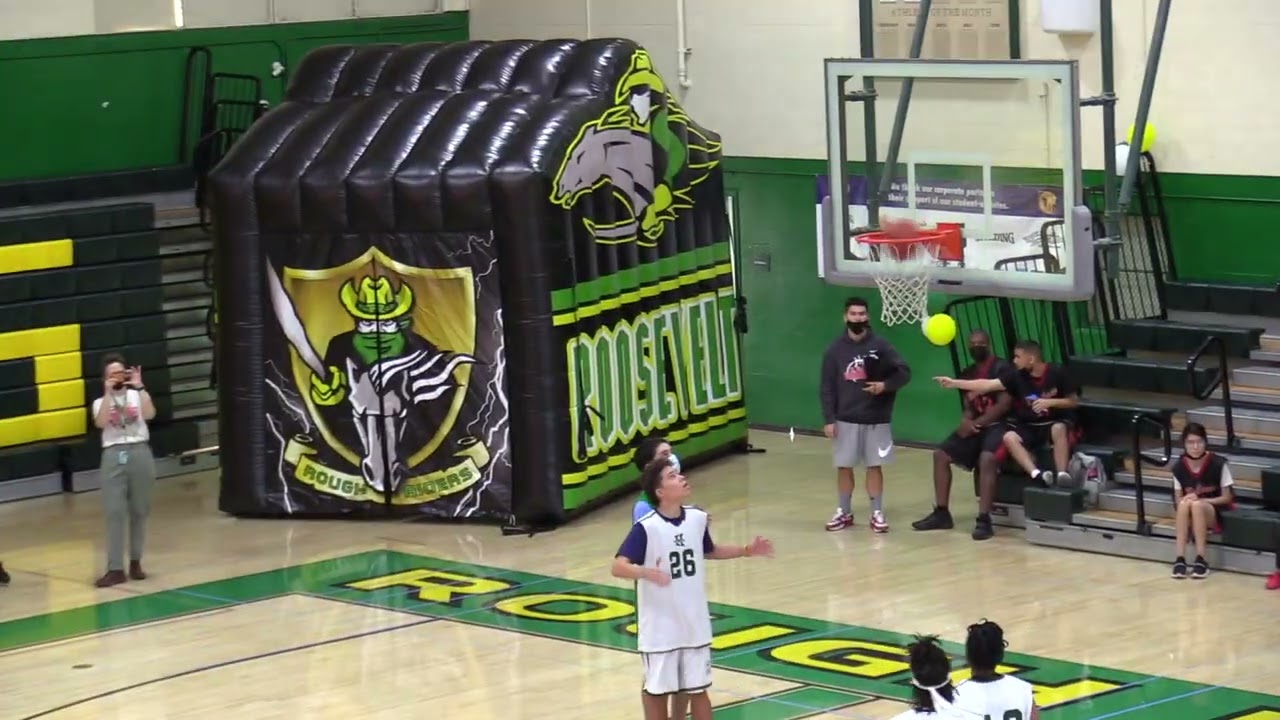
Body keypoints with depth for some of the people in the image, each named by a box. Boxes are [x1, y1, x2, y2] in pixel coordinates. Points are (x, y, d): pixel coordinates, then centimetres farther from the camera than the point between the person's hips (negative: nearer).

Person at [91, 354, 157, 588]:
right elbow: (101, 423, -12)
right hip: (114, 456, -1)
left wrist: (139, 387, -17)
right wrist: (108, 393, -15)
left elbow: (150, 414, -11)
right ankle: (115, 569, -8)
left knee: (140, 511, 6)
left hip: (139, 453, 1)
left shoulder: (137, 396, 9)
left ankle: (135, 562, 18)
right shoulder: (101, 402, 9)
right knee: (115, 513, -7)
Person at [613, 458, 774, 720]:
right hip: (660, 627, -5)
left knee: (698, 689, 13)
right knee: (657, 690, 8)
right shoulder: (646, 528, -18)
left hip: (695, 624, 5)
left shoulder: (697, 519, 0)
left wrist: (747, 550, 11)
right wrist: (648, 573, -44)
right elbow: (618, 566, -26)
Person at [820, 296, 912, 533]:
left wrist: (885, 385, -22)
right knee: (843, 466, 6)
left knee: (875, 466, 4)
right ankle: (844, 513, 18)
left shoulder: (880, 345, -2)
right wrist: (829, 419, -5)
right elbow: (826, 387, 2)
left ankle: (877, 514, 11)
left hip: (875, 419, -1)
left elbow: (904, 372, -4)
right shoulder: (835, 349, 1)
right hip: (845, 419, 1)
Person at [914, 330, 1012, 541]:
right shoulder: (968, 373, 13)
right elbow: (969, 406, 15)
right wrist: (966, 421, -10)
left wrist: (976, 423, -17)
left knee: (986, 459, -34)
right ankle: (941, 513, 8)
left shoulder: (1001, 368, -11)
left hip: (998, 425, -8)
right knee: (941, 454, 2)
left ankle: (984, 520, -34)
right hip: (976, 425, 8)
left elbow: (1004, 404, -18)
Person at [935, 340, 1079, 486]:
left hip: (1055, 422, -3)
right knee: (1009, 437, -28)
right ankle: (1037, 474, -45)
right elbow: (988, 385, -7)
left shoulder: (1057, 372, -12)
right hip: (1029, 425, 3)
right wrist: (954, 383, -11)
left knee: (1059, 429, -39)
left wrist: (1050, 402, -22)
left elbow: (1075, 401, -6)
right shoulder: (1017, 374, -5)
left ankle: (1062, 475, -44)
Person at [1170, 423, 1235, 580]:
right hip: (1189, 518, 3)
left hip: (1214, 514, -3)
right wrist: (1185, 500, -20)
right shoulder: (1179, 467, -5)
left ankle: (1201, 560, -33)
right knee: (1185, 503, -32)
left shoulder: (1218, 464, -14)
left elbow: (1227, 498, -8)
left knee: (1196, 505, -35)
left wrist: (1200, 500, -21)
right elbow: (1178, 499, 4)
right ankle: (1180, 559, -36)